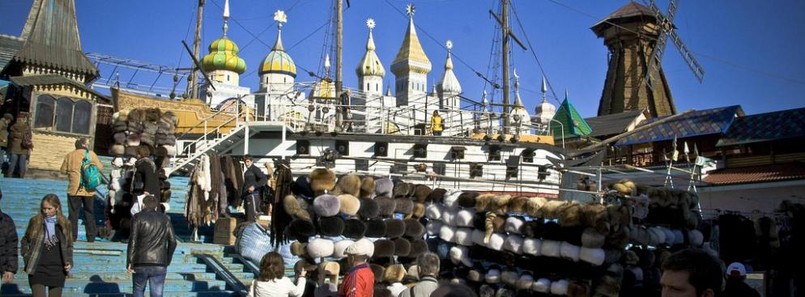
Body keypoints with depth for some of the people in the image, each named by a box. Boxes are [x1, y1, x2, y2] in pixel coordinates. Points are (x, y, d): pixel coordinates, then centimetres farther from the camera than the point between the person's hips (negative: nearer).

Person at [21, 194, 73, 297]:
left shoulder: (65, 224, 2)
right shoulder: (35, 222, 0)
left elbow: (69, 246, 11)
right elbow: (25, 242, 11)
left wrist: (69, 262, -2)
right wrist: (27, 258, -1)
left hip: (58, 271, 1)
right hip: (37, 270, -1)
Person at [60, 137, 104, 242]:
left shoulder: (70, 155, 1)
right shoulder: (91, 154, -4)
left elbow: (63, 170, 5)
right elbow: (100, 167, -2)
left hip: (74, 189, 0)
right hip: (89, 190, 0)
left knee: (73, 213, 7)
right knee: (89, 213, 9)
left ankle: (72, 236, 7)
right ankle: (91, 237, 10)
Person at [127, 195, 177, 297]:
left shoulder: (138, 217, 2)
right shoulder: (165, 219, 12)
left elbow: (133, 240, -8)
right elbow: (173, 242, 8)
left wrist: (130, 262, -7)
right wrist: (167, 261, 16)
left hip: (141, 263, -1)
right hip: (160, 264, 2)